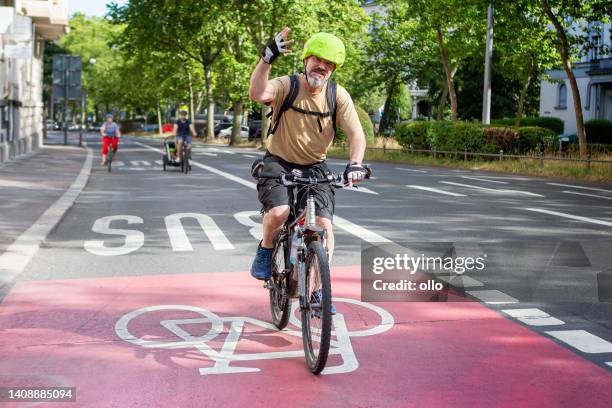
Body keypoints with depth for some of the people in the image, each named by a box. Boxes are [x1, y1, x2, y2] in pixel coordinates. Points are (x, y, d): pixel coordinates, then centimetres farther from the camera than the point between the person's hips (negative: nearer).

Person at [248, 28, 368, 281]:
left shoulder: (339, 96, -6)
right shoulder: (286, 86, -14)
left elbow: (356, 135, -9)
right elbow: (257, 94, -35)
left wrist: (355, 164, -27)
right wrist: (267, 59, -47)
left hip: (314, 168, 2)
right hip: (279, 164, -2)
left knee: (324, 226, -12)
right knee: (279, 212, -27)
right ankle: (266, 251, 6)